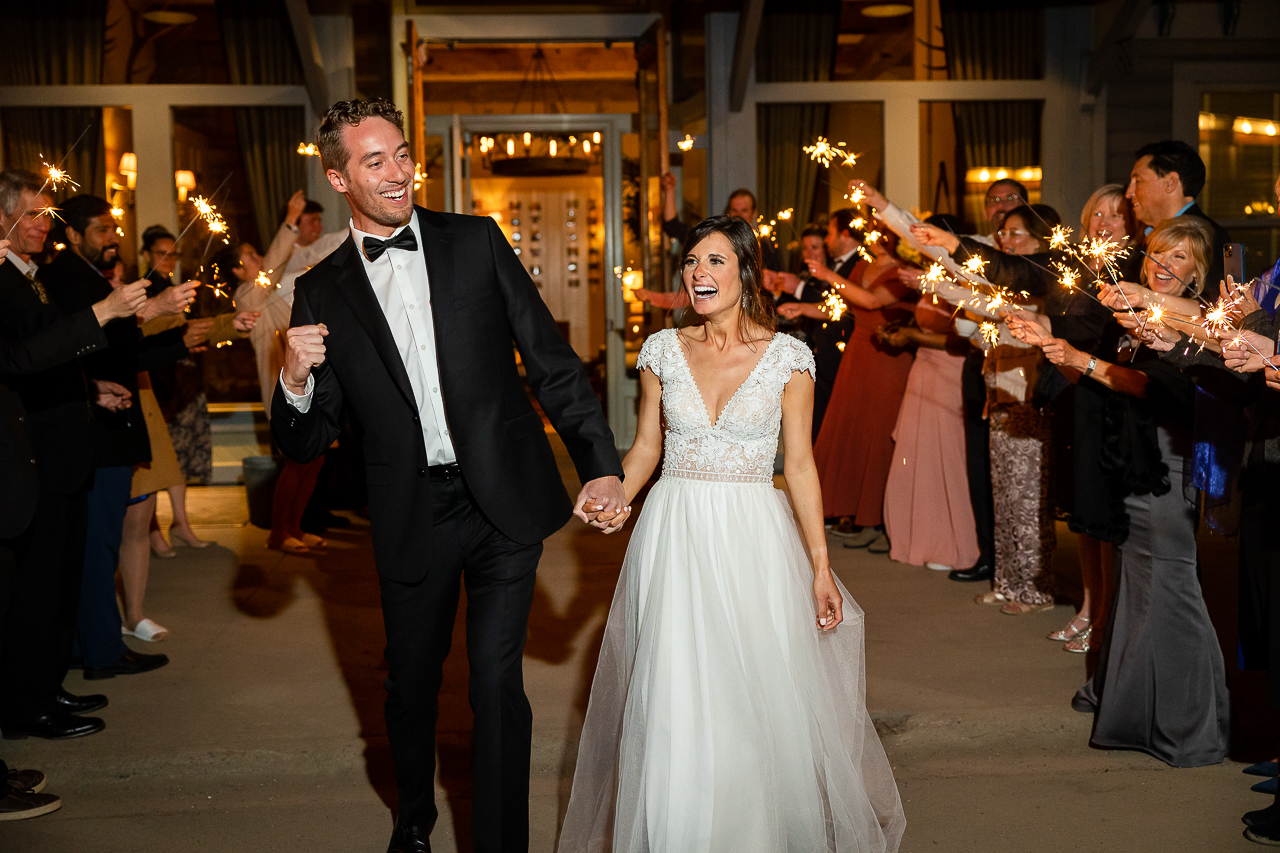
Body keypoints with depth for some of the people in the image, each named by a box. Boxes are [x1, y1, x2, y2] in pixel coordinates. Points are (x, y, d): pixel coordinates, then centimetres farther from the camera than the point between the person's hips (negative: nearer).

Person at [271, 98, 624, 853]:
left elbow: (551, 358, 2)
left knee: (497, 681, -4)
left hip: (505, 503, -1)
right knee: (412, 684, 16)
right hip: (414, 519, 2)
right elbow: (308, 444, 3)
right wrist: (296, 382, -19)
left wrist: (602, 464, -7)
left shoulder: (476, 241, 1)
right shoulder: (324, 293, 1)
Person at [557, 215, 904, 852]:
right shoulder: (663, 350, 4)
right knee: (674, 708, 2)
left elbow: (800, 463, 1)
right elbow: (646, 446, 12)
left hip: (754, 541, -1)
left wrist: (820, 566, -3)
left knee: (759, 706, 3)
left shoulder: (787, 357, -1)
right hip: (673, 538, 2)